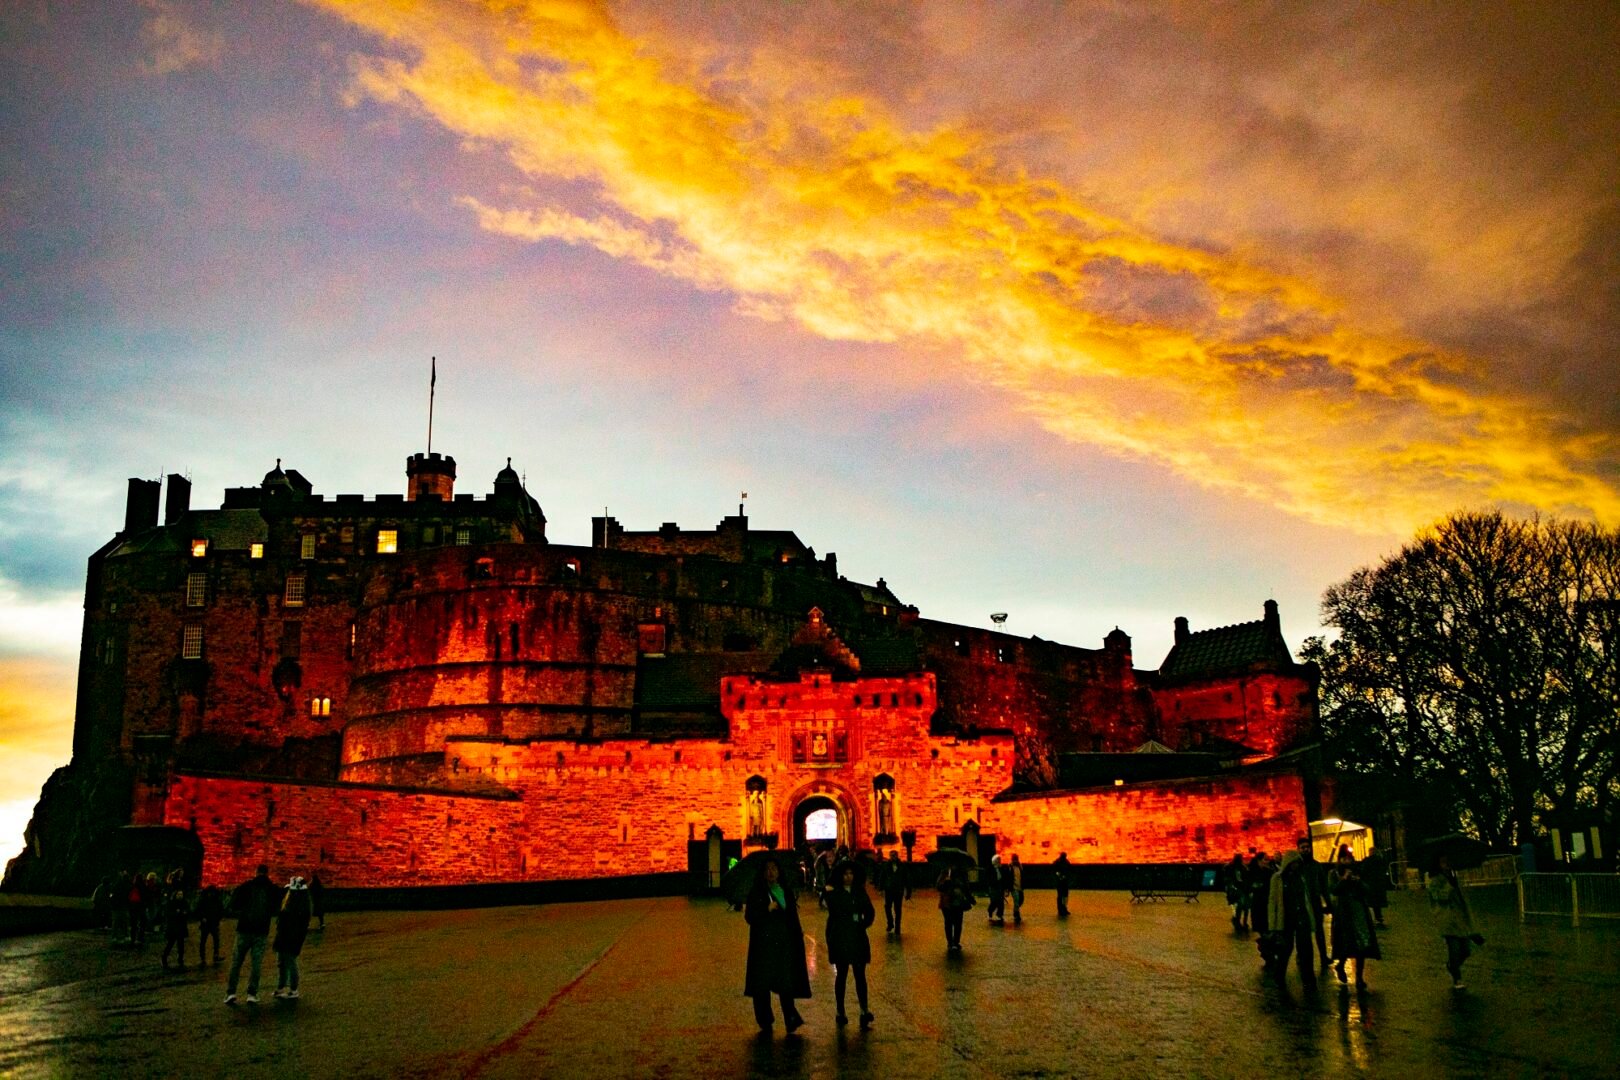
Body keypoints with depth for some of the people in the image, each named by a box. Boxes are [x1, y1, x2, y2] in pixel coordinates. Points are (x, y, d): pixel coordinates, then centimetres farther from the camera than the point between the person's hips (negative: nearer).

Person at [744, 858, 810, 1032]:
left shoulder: (787, 890, 13)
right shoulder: (757, 892, 2)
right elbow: (749, 916, -4)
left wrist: (798, 933, 15)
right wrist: (767, 910, -14)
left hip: (785, 941, 2)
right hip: (764, 941, -2)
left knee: (786, 980, -6)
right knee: (763, 982, -1)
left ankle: (791, 1018, -10)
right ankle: (765, 1020, 9)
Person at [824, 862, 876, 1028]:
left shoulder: (860, 891, 7)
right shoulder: (834, 893, -4)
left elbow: (870, 912, 10)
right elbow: (834, 912, -18)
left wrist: (864, 924, -2)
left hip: (858, 938, 3)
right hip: (840, 938, -3)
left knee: (860, 975, -4)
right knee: (841, 975, 6)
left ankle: (864, 1011, -11)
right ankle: (840, 1012, 15)